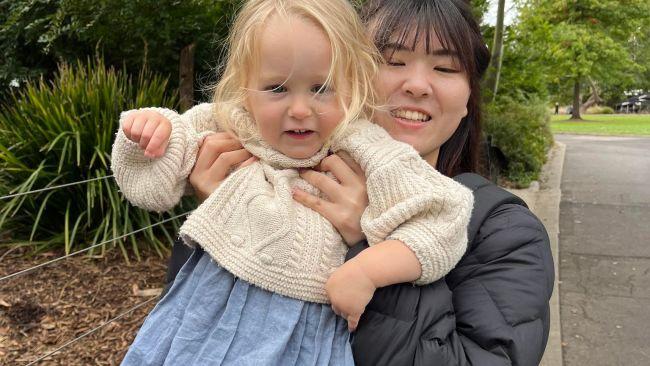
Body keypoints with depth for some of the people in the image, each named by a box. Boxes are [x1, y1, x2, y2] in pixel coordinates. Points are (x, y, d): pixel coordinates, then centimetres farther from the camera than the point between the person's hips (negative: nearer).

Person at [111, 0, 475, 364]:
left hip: (303, 330, -3)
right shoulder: (234, 130, -5)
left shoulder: (365, 152, -17)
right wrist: (153, 125, -10)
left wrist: (366, 271, -28)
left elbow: (441, 223, -19)